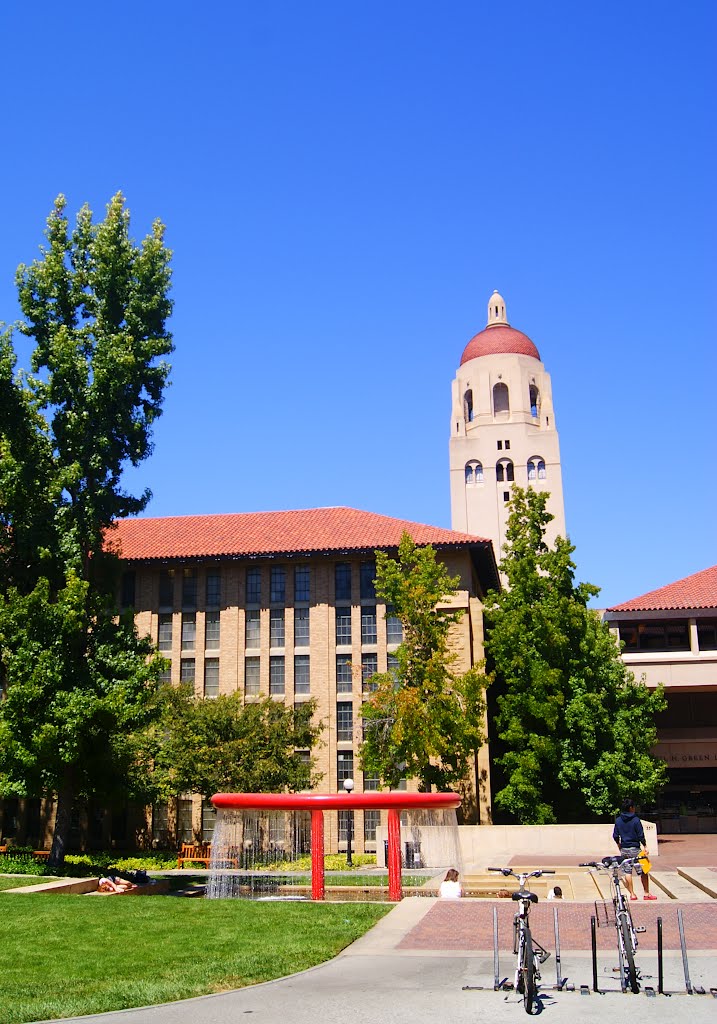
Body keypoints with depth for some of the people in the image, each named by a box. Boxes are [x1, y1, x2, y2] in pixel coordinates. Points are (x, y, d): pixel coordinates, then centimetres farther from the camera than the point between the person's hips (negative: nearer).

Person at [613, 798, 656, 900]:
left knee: (627, 872, 8)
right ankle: (647, 893, 8)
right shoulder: (636, 820, -12)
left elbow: (615, 836, 8)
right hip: (635, 848, -5)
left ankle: (632, 894, 9)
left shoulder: (618, 820, 3)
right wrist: (645, 846, 1)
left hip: (624, 849, 5)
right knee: (643, 872, 5)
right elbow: (641, 835, -11)